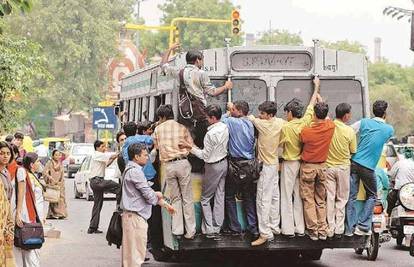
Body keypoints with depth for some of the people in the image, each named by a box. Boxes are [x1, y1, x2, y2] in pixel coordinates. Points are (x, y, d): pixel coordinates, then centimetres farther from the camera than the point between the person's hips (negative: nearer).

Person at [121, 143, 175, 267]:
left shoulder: (131, 170, 18)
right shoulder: (135, 172, -16)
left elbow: (146, 192, 21)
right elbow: (149, 196, -17)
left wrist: (165, 204, 18)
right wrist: (158, 195, 6)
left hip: (132, 216, 11)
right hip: (135, 216, -11)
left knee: (129, 253, 13)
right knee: (136, 253, -9)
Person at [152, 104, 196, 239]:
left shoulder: (158, 129, 5)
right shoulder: (182, 128, 1)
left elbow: (156, 146, 15)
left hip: (168, 166, 1)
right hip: (182, 163, -1)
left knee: (175, 198, 11)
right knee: (187, 198, 4)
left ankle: (177, 230, 9)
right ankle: (190, 231, 3)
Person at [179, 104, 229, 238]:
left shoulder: (211, 134, -27)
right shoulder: (225, 127, -3)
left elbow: (205, 155, -20)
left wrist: (189, 147, -14)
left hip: (213, 166, -8)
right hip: (224, 163, 8)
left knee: (205, 198, 5)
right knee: (220, 196, 13)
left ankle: (209, 229, 2)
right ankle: (217, 227, 18)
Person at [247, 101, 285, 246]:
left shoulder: (262, 124, -20)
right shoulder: (279, 123, -2)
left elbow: (250, 117, -5)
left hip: (266, 167, -8)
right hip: (275, 164, 8)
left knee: (263, 200, -8)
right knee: (274, 197, 16)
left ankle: (265, 233, -10)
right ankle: (275, 227, 26)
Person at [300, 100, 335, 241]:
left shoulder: (306, 131, -19)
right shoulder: (330, 127, -10)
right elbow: (327, 117, 13)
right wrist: (319, 99, 29)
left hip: (307, 167, -4)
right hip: (322, 167, 4)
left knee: (308, 200, 3)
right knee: (321, 200, 11)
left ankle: (313, 230, 0)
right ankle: (323, 231, 10)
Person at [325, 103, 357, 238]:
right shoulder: (350, 131, -14)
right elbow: (353, 151, -2)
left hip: (328, 166, 2)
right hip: (343, 167, -1)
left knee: (329, 198, 7)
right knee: (342, 199, 9)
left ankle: (330, 229, 8)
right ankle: (339, 229, 8)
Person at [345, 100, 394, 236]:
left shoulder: (363, 123, 2)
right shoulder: (389, 129, 1)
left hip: (354, 162, 2)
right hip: (368, 167, -2)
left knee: (351, 196, 6)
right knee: (372, 196, 15)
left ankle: (350, 228, 4)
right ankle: (363, 226, 5)